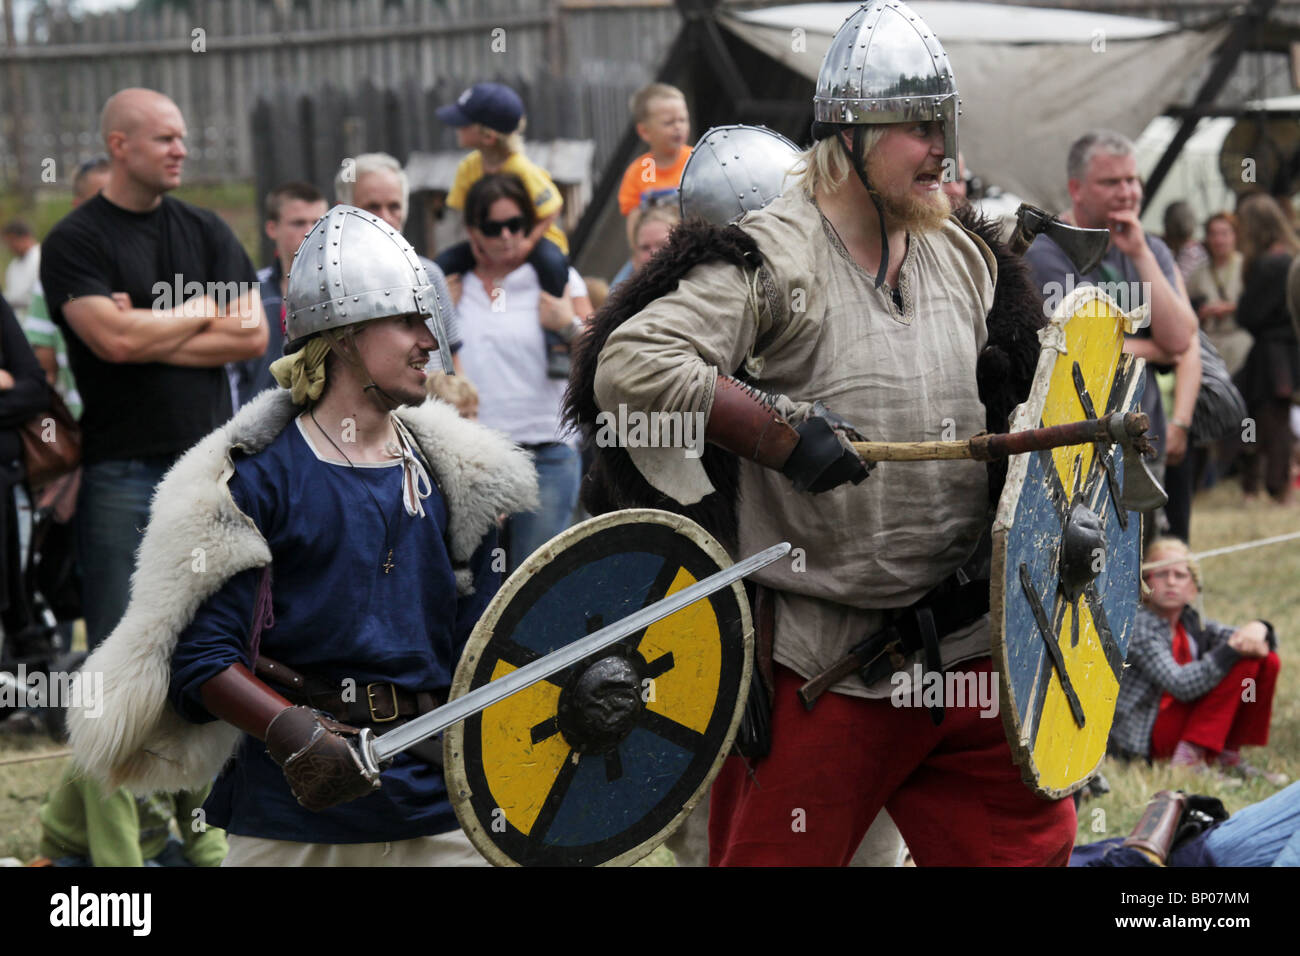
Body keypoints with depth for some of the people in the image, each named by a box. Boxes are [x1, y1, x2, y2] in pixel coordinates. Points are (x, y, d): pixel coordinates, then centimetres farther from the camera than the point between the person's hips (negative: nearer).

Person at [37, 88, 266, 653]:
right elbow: (112, 338, -17)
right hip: (123, 472, -4)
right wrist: (202, 312, -2)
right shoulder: (75, 241, -3)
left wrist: (149, 337, -8)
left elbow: (252, 335, 2)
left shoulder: (207, 232, 12)